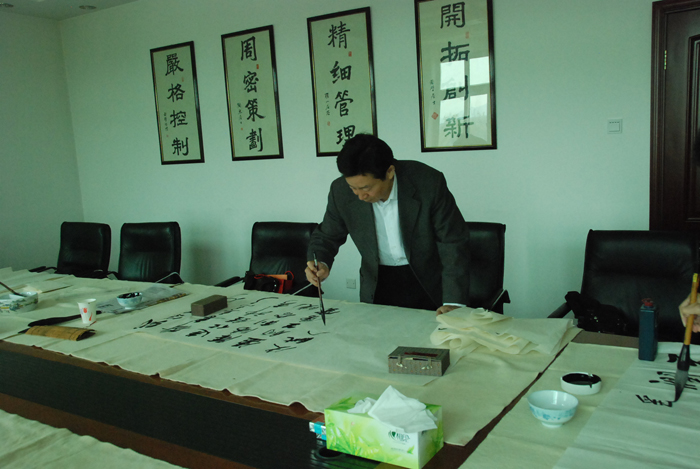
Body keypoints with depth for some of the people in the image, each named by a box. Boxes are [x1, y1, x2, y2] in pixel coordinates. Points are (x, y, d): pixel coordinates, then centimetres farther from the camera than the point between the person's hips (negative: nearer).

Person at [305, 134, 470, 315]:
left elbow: (454, 242, -18)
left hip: (427, 281, -2)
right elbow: (327, 237, 0)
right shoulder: (341, 191, -16)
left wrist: (453, 302, -24)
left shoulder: (428, 183, -24)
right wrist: (320, 264, -22)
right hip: (378, 285, 2)